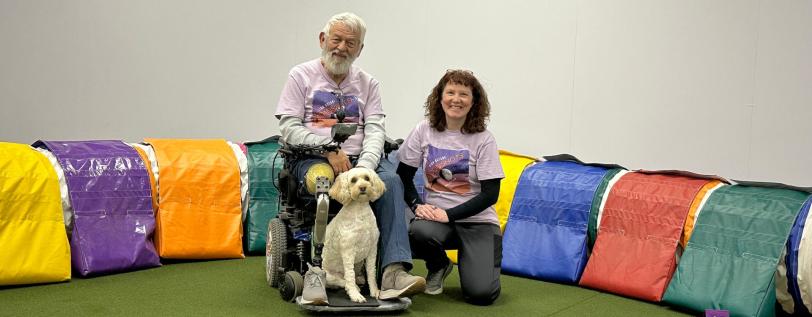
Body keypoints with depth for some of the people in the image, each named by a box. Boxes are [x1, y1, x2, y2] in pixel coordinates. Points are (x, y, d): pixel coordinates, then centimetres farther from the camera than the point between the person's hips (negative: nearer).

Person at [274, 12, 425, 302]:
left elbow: (374, 129, 5)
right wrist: (329, 150, -17)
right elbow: (289, 127, -2)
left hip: (359, 159, 3)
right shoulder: (301, 76, 9)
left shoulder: (368, 84, 18)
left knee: (391, 180, -28)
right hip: (312, 157, -3)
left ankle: (394, 271, -40)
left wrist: (365, 166, -16)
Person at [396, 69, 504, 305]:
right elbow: (404, 175, 3)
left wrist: (449, 214, -18)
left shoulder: (483, 140, -6)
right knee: (418, 232, -36)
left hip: (477, 219, -2)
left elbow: (490, 194, -9)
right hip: (435, 215, 2)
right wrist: (417, 205, -16)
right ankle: (438, 267, 2)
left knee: (480, 293, -22)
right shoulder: (424, 131, 0)